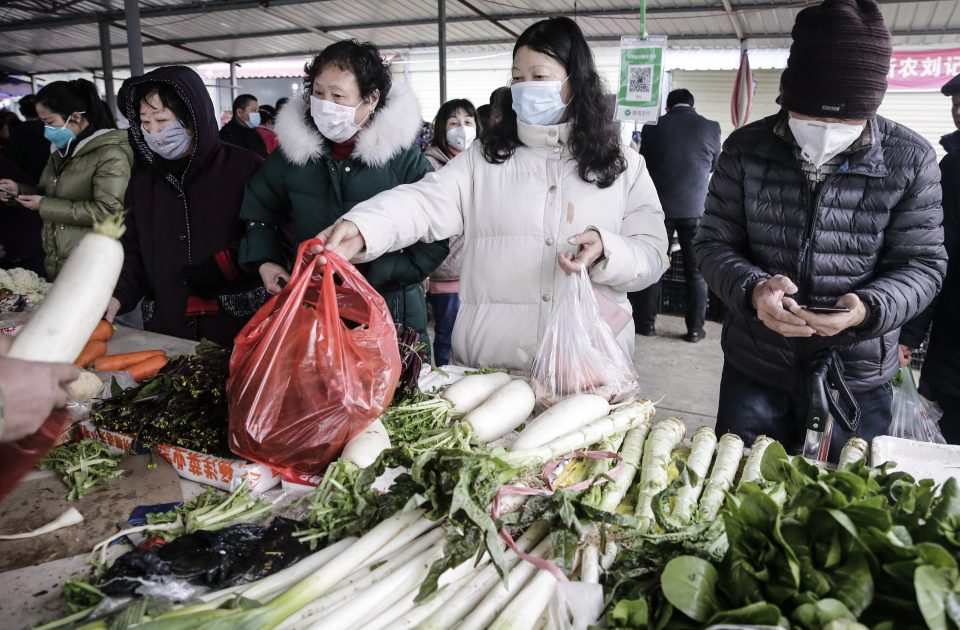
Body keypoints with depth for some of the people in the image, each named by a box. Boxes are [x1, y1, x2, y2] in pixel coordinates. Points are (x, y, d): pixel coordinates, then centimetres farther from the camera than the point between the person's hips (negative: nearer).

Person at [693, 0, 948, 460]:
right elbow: (714, 243, -4)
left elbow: (922, 264, -4)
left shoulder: (911, 161, -8)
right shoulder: (747, 149, -7)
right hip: (753, 370, 1)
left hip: (857, 381, 0)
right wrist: (752, 289, -24)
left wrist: (868, 309, -25)